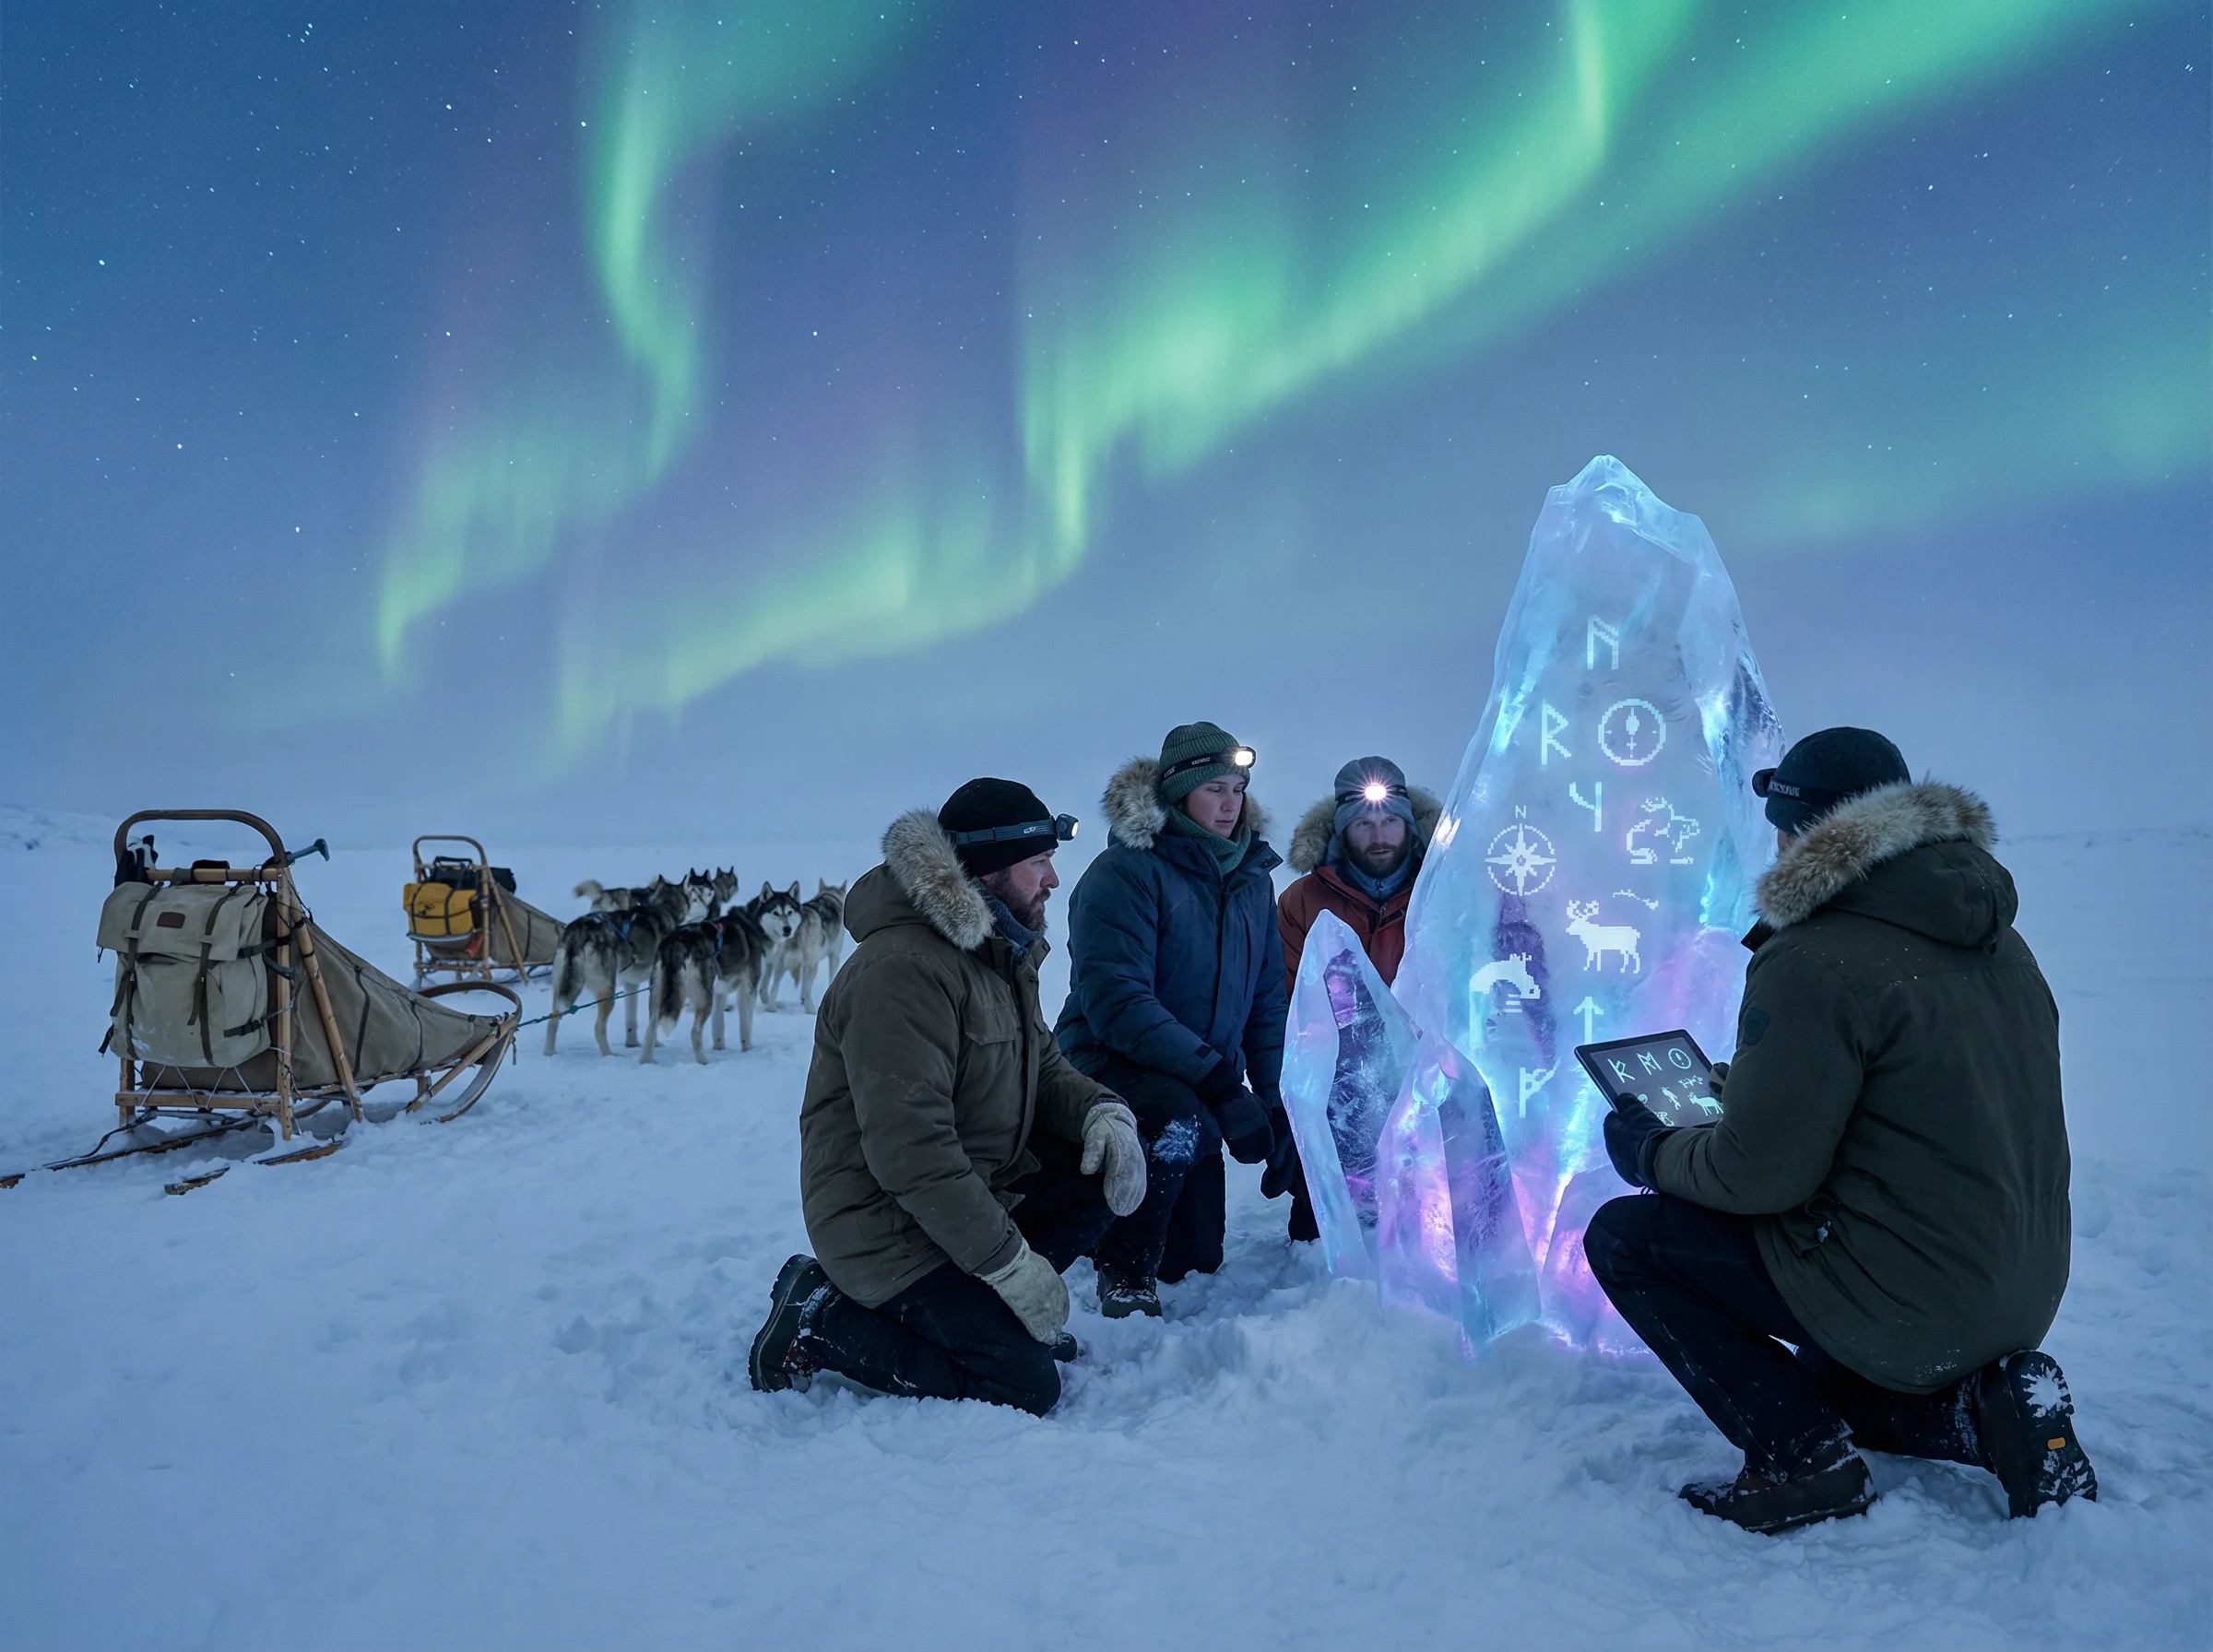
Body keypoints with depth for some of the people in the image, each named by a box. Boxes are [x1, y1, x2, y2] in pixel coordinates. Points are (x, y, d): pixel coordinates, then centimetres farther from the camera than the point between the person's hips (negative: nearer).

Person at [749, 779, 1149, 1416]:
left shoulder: (1000, 952, 7)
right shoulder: (905, 968, -26)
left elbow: (1042, 1064, 12)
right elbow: (910, 1153, -30)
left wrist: (1102, 1111, -11)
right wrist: (1013, 1263, -24)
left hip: (975, 1187, 9)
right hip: (887, 1218, -9)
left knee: (1111, 1163, -2)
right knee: (1025, 1386, -10)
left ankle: (982, 1306, 8)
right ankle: (819, 1320, 0)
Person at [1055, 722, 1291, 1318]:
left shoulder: (1252, 879, 4)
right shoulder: (1125, 872, -17)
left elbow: (1266, 1000, 10)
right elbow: (1116, 1004, -26)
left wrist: (1275, 1099, 2)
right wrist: (1219, 1079, -31)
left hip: (1205, 1083, 6)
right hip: (1110, 1064, -6)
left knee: (1196, 1259, 7)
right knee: (1184, 1125, -37)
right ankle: (1124, 1276, -14)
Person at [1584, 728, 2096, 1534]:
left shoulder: (1815, 962, -22)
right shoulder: (1998, 941, 6)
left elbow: (1761, 1172, -19)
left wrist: (1654, 1153, 0)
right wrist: (1749, 1087, 20)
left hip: (1906, 1306, -9)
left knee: (1622, 1237, -1)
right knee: (1820, 1385, 34)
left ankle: (1801, 1456, -3)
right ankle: (1982, 1407, 9)